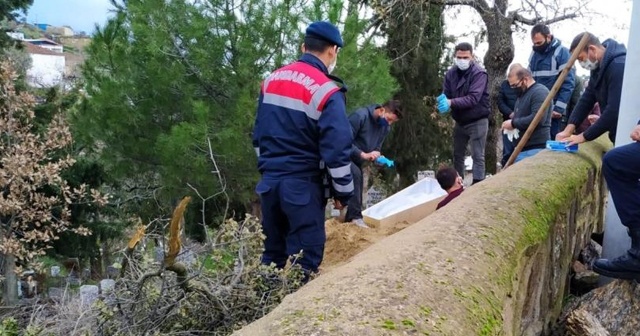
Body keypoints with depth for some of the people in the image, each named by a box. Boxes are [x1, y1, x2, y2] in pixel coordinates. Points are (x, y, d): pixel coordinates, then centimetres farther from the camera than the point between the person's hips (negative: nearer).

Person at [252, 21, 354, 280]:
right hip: (303, 186, -7)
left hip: (270, 182, 7)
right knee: (304, 261, 2)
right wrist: (343, 192, -4)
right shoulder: (326, 91, -14)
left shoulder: (271, 80, 8)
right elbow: (337, 149, -16)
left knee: (273, 254, 18)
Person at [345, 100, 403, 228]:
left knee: (357, 192, 7)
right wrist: (364, 155, -34)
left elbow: (377, 147, 7)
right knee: (355, 174, -32)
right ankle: (355, 216, -28)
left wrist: (377, 156, -17)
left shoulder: (385, 127, -1)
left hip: (356, 160, 9)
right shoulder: (360, 116, -26)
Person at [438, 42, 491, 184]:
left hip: (477, 121, -6)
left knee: (477, 156, -3)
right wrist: (442, 102, -28)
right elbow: (446, 95, -3)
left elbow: (473, 98, -28)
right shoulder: (451, 73, -1)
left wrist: (451, 102, -39)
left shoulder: (479, 73, -17)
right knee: (458, 155, 14)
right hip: (460, 121, 6)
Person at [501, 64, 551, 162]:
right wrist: (511, 124, 10)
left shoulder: (539, 92, -12)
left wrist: (513, 123, -15)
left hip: (535, 149, -10)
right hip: (521, 148, 10)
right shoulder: (522, 93, 19)